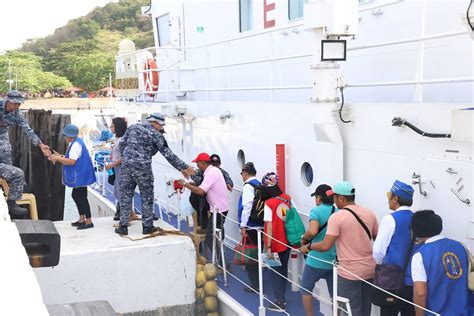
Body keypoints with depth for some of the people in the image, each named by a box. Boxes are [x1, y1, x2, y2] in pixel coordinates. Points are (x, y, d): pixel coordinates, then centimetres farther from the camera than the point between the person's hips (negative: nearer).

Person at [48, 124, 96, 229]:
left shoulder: (76, 145, -19)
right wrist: (59, 157, 8)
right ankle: (82, 219, 24)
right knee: (76, 196, 16)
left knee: (81, 197, -6)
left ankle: (88, 222, 0)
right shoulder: (75, 143, 14)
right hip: (78, 176, 11)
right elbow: (71, 159, 16)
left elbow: (71, 161, -25)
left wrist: (57, 158, -19)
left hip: (80, 176, -11)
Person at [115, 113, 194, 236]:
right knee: (147, 198, 8)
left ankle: (123, 226, 15)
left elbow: (122, 143, 13)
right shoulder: (156, 135, -5)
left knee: (126, 196, 12)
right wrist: (183, 167, 0)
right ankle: (147, 227, 15)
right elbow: (168, 155, -5)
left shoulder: (133, 127, 11)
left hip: (126, 166, 5)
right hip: (143, 169, -5)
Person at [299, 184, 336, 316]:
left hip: (316, 260, -5)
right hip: (335, 260, 5)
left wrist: (304, 239, -8)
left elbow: (313, 231, -29)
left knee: (306, 289, 16)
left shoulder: (316, 211, -13)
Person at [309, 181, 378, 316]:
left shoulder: (337, 217, -15)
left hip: (349, 272, -6)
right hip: (370, 269, 6)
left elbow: (325, 246, -18)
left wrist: (309, 246, -1)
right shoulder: (369, 214, 2)